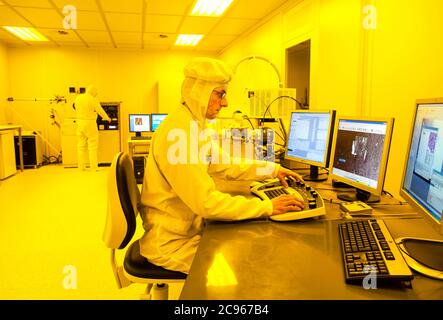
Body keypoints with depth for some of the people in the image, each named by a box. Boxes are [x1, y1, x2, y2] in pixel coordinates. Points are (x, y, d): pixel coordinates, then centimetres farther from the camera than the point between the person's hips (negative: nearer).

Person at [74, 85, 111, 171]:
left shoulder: (78, 98, 7)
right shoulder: (93, 99, -11)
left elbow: (76, 109, 18)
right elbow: (100, 111, -5)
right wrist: (107, 118, 12)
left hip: (79, 122, 6)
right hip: (90, 123, -6)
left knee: (81, 145, 10)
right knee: (92, 146, 0)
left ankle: (81, 166, 13)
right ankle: (94, 166, 0)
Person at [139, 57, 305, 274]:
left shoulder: (194, 125, 6)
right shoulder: (178, 133, -26)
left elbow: (225, 166, 13)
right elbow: (205, 202, -29)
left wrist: (273, 170, 8)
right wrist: (267, 207, -25)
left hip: (186, 228, 9)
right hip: (171, 244, -9)